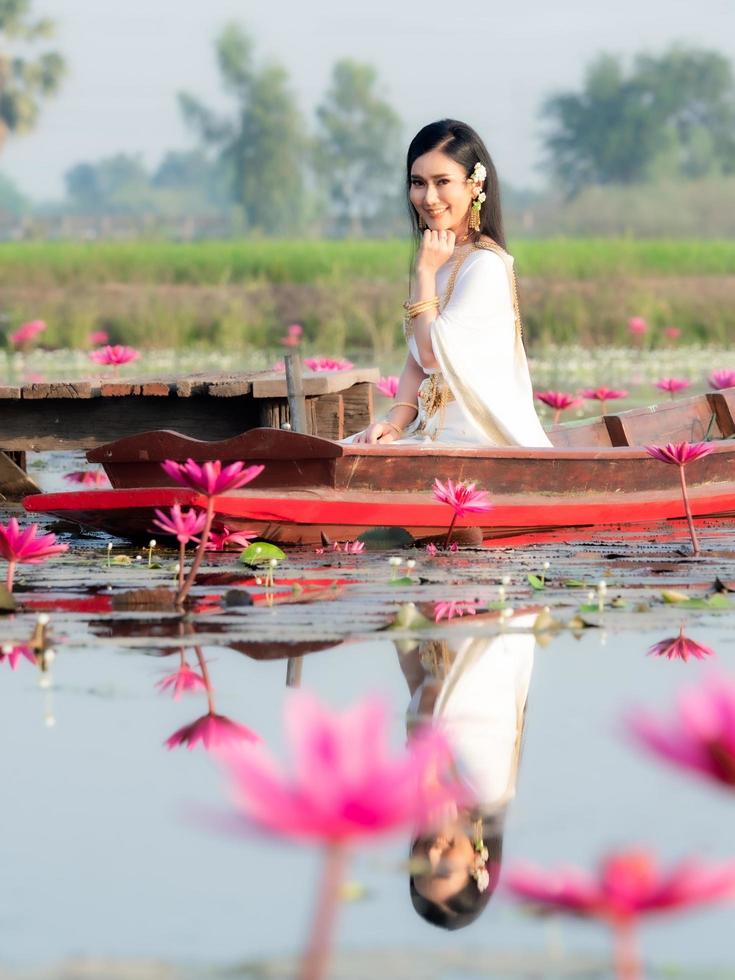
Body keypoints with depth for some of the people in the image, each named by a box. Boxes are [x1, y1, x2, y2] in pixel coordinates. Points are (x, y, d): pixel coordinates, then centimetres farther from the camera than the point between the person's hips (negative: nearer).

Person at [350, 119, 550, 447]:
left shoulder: (485, 265, -13)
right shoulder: (441, 259, 15)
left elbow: (432, 355, -15)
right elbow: (416, 362, 14)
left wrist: (425, 272, -8)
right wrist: (395, 422, -3)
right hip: (432, 431, 9)